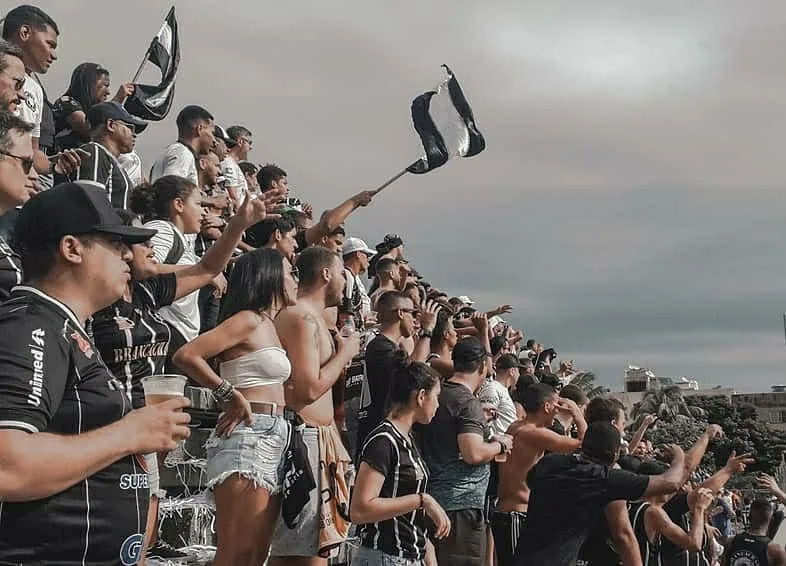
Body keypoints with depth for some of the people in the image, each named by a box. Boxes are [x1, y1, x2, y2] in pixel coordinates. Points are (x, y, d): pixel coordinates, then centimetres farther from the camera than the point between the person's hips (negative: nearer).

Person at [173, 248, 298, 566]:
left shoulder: (269, 326, 21)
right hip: (248, 437, -10)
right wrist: (230, 395, -14)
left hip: (271, 441, 10)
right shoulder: (248, 319, -7)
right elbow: (186, 355, -18)